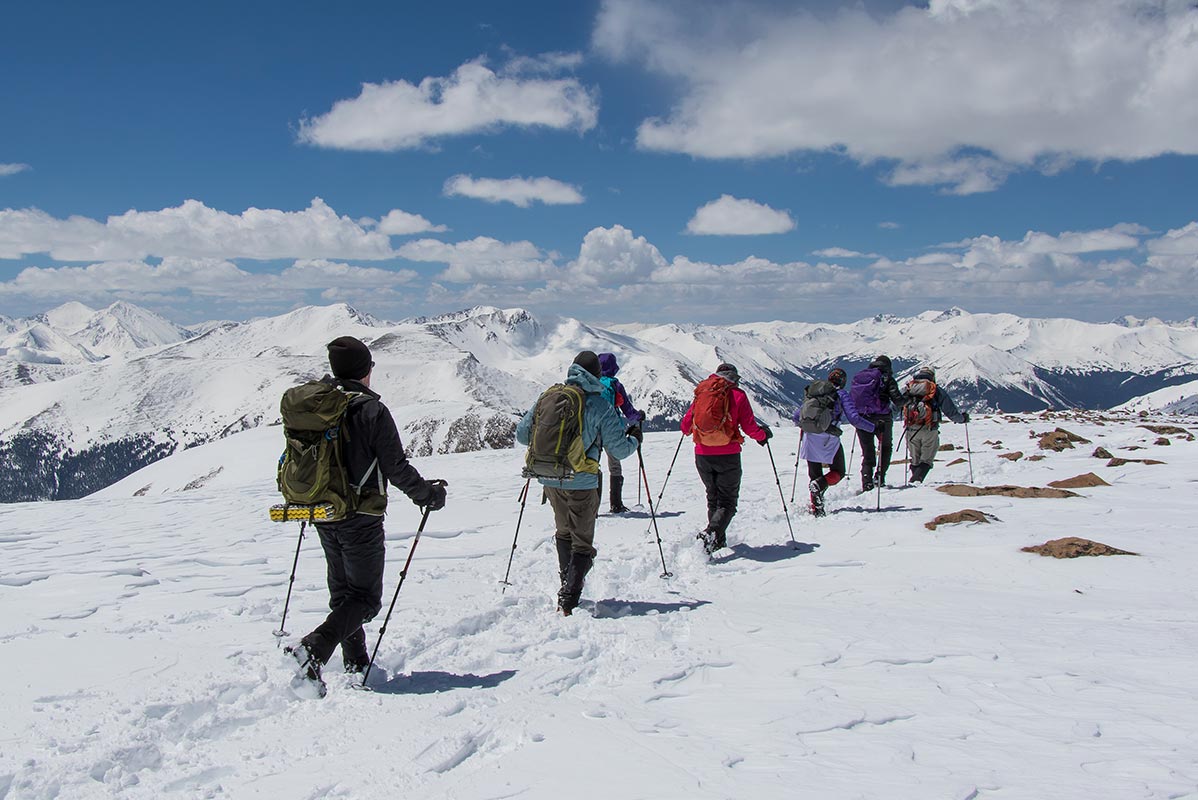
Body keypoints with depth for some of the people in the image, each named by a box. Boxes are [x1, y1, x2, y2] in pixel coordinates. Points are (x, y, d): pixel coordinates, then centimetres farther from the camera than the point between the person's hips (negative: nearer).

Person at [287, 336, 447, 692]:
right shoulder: (371, 410, -16)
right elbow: (396, 468, -15)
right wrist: (430, 494, -1)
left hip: (323, 517, 7)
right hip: (360, 518, -7)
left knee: (342, 592, 19)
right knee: (365, 598, 2)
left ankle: (356, 663, 24)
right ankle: (314, 649, -17)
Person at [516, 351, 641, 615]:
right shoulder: (601, 406, -11)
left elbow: (522, 435, 5)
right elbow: (619, 449, -8)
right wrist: (634, 439, 13)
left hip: (550, 480, 4)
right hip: (581, 482, -4)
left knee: (564, 532, 26)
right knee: (582, 542, 7)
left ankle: (568, 584, 34)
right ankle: (568, 599, -5)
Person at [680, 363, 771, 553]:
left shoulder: (701, 392, 8)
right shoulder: (738, 395, -2)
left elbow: (685, 424, 10)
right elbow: (749, 427, -6)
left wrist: (688, 431, 34)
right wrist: (764, 434, 15)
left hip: (702, 455, 4)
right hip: (728, 456, -4)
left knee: (713, 498, 20)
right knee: (727, 501, 2)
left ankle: (718, 541, 19)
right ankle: (712, 533, -21)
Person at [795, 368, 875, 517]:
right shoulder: (843, 394, 3)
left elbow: (797, 415, 15)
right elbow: (854, 419, -8)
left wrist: (800, 423, 38)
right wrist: (874, 427, 4)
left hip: (810, 438, 3)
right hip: (829, 439, -3)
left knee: (815, 474, 13)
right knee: (838, 472, 14)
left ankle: (816, 510, 2)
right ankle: (819, 485, -17)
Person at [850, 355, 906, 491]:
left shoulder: (859, 376, 11)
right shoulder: (886, 378, -2)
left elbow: (851, 397, 12)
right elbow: (898, 400, -10)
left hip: (861, 420, 3)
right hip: (881, 419, -3)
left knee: (867, 452, 10)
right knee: (885, 447, 19)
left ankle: (867, 482, -4)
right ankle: (879, 478, 9)